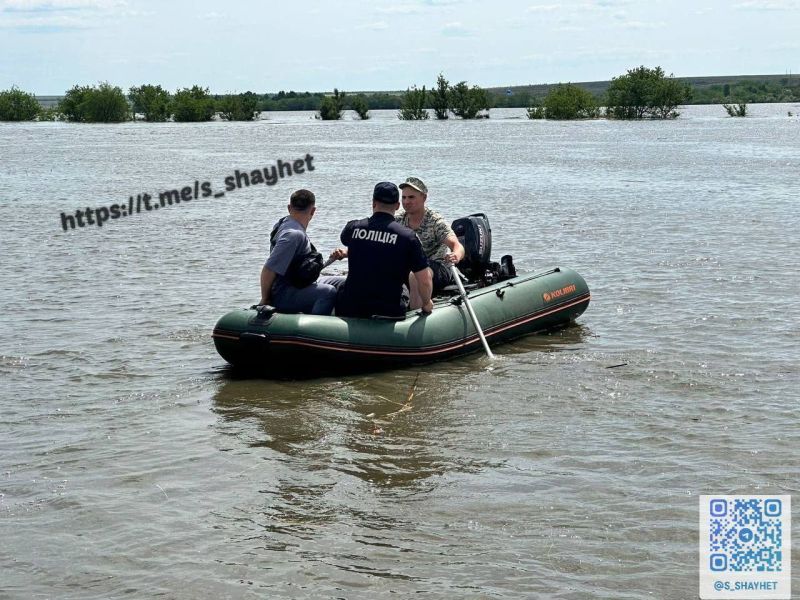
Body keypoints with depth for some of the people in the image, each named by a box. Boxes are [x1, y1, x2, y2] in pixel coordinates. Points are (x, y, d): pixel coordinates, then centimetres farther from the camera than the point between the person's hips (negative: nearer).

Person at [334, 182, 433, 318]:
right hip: (389, 311, -2)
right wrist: (426, 304, 8)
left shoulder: (353, 228, -2)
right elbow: (425, 281, -10)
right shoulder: (408, 236, -10)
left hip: (349, 309, 2)